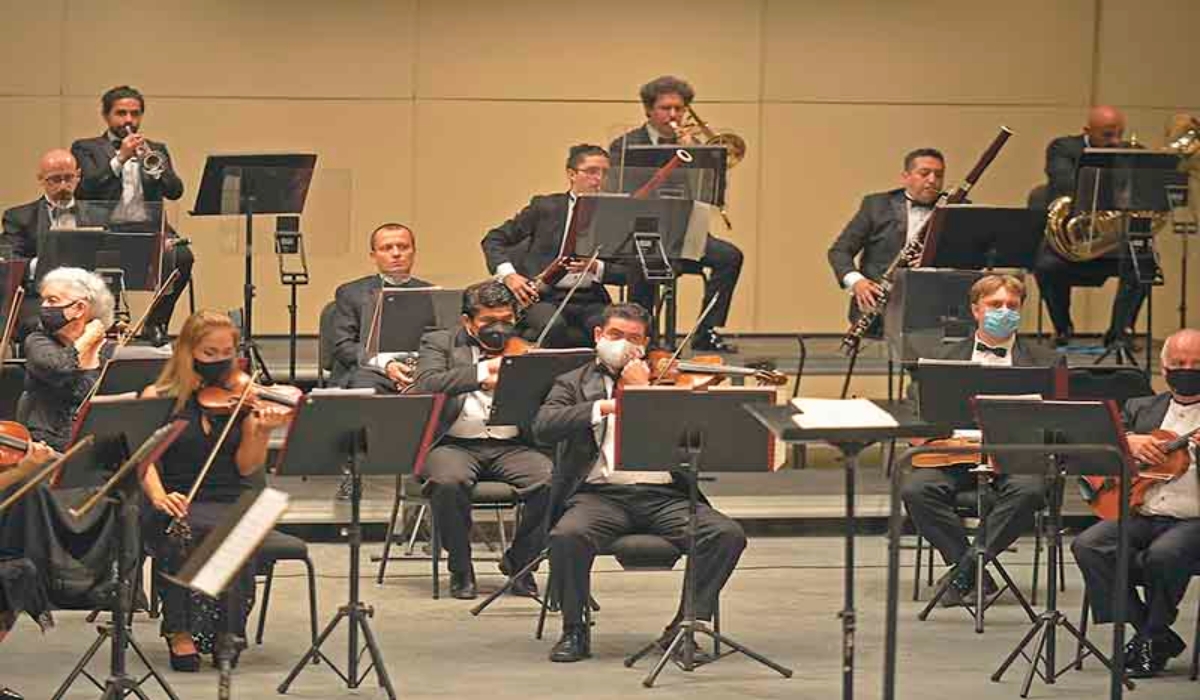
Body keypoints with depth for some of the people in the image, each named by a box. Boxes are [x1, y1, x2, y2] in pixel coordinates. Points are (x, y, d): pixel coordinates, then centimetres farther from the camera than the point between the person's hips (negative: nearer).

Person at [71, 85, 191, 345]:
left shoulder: (156, 149, 23)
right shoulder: (86, 148, 14)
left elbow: (175, 191, 8)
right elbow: (85, 189, -4)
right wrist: (120, 158, -11)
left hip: (149, 228, 3)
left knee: (182, 257, -28)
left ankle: (156, 323, -9)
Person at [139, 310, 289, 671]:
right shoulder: (158, 398, 5)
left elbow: (246, 467, 2)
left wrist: (263, 431, -16)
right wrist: (158, 495, -24)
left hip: (232, 503, 1)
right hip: (177, 506, -1)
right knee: (190, 533, -35)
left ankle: (228, 631, -12)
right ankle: (179, 631, -18)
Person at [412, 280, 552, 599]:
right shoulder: (439, 343, 9)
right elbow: (426, 384, -12)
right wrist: (482, 373, -21)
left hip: (512, 445, 2)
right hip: (454, 444, -2)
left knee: (551, 480, -26)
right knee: (448, 481, -35)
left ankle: (519, 562, -2)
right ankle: (460, 569, -11)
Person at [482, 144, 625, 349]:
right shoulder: (545, 207, 8)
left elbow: (625, 274, 6)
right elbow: (494, 240, 9)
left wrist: (597, 268, -14)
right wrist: (508, 274, -9)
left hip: (589, 301, 1)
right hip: (545, 298, -1)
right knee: (553, 326, -36)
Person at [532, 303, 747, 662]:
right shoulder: (574, 383, 15)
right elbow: (543, 426, -5)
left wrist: (642, 390, -5)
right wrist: (605, 407, -15)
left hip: (663, 494, 1)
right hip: (601, 493, -1)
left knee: (727, 535, -23)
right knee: (567, 536, -33)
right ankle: (574, 630, -11)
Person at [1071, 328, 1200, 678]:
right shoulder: (1140, 409, 20)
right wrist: (1128, 441, -11)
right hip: (1140, 515, 4)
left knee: (1162, 554, -35)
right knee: (1087, 545, -23)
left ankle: (1152, 642, -11)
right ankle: (1156, 634, -12)